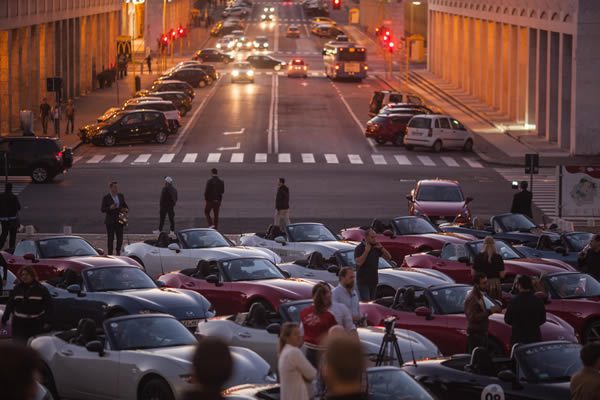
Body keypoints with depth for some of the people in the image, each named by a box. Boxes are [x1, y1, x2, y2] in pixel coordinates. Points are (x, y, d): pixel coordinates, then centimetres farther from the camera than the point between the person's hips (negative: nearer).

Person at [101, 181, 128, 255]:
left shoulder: (121, 196, 8)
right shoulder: (106, 197, -5)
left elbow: (125, 205, 17)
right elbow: (102, 209, -6)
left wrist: (126, 209, -7)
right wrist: (110, 208, -23)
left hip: (119, 220, 4)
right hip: (110, 221, -4)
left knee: (120, 238, 3)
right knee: (110, 238, -2)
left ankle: (118, 251, 23)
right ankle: (110, 254, 5)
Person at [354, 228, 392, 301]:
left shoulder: (376, 247, 9)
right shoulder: (359, 248, -9)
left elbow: (388, 257, 10)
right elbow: (359, 262, -23)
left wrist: (381, 248, -3)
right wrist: (366, 251, -21)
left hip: (373, 280, 6)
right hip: (363, 281, -6)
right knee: (366, 302, -15)